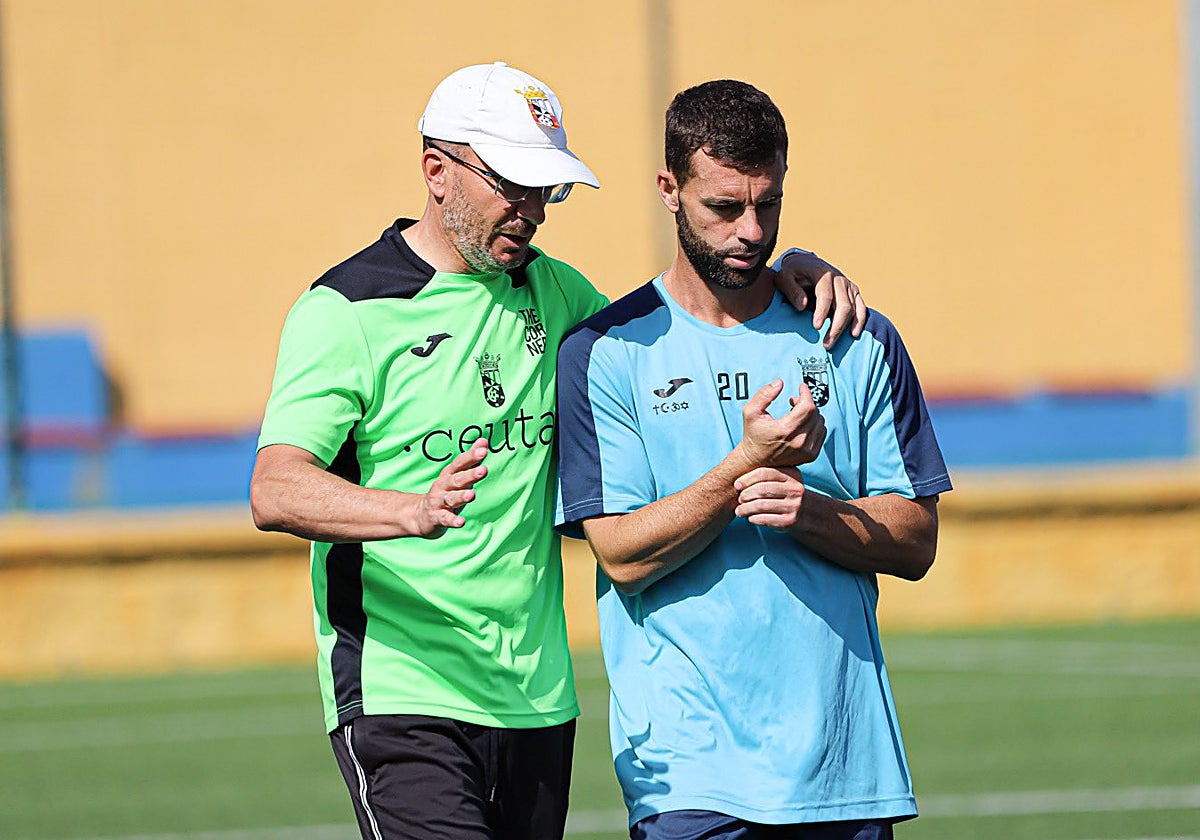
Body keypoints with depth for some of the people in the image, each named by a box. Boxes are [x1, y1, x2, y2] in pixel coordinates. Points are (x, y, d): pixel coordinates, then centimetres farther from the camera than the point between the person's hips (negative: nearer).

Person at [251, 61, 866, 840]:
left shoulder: (550, 290, 14)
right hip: (402, 695, -7)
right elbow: (274, 491, -18)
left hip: (538, 701, 7)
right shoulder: (346, 310, -7)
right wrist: (413, 509, -39)